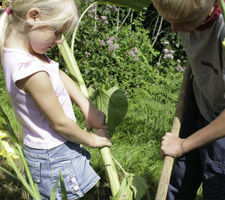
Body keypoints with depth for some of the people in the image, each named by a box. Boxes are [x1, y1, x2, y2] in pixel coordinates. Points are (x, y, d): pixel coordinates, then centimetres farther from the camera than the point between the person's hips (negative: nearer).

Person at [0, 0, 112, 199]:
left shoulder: (17, 47, -7)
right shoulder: (32, 71, -34)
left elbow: (59, 75, 5)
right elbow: (60, 123, -22)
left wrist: (89, 110, -1)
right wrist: (92, 140, -4)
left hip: (42, 148, 9)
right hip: (54, 158, -9)